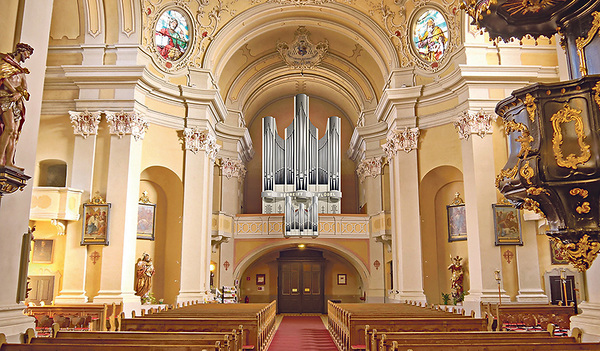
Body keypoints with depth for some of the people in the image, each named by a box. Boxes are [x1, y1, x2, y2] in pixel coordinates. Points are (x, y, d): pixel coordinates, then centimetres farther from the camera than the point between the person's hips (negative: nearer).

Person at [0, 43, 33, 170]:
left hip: (17, 101, 7)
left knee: (14, 133, -4)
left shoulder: (21, 69, 28)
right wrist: (14, 91, -12)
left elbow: (24, 85, 14)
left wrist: (19, 94, -7)